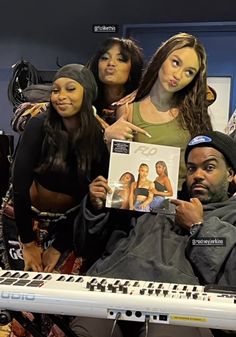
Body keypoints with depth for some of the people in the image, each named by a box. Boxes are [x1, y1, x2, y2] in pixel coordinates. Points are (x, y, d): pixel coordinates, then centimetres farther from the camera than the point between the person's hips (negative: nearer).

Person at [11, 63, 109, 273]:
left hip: (69, 222, 2)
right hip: (27, 215, -1)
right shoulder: (39, 127, -18)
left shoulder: (100, 139, -13)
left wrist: (59, 248, -10)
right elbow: (20, 186, -19)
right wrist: (28, 244, -17)